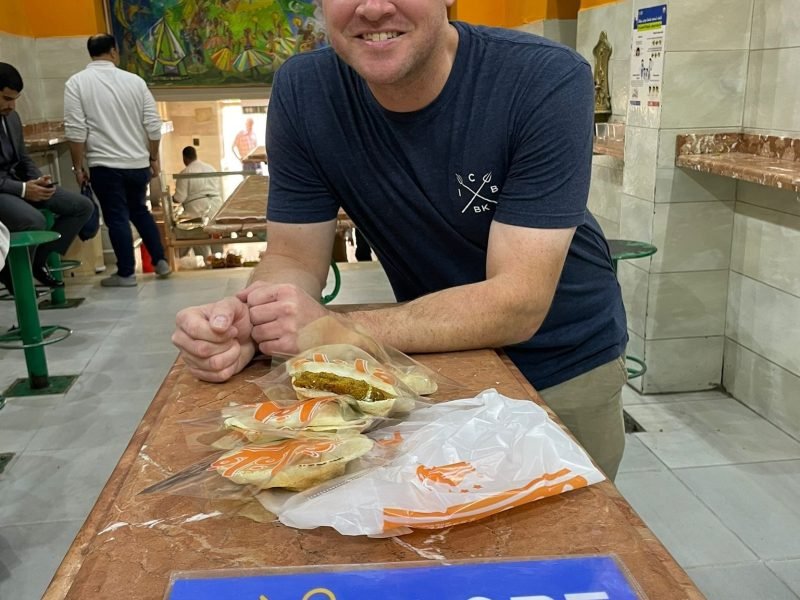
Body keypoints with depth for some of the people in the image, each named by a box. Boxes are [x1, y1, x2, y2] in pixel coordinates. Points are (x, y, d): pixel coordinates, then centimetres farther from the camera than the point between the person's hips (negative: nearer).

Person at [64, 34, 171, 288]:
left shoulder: (76, 83, -4)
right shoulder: (135, 80, 2)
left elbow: (76, 131, -10)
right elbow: (153, 125, 2)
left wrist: (78, 166, -2)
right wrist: (153, 158, 13)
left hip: (104, 165, -3)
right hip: (138, 163, 3)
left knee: (117, 217, 5)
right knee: (139, 211, 21)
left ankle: (126, 273, 10)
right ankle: (160, 261, 20)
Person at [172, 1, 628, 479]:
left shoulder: (549, 83, -27)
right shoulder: (303, 92, -16)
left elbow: (519, 305, -31)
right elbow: (295, 259, -11)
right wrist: (242, 321, -33)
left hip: (564, 368, -1)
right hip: (436, 363, 2)